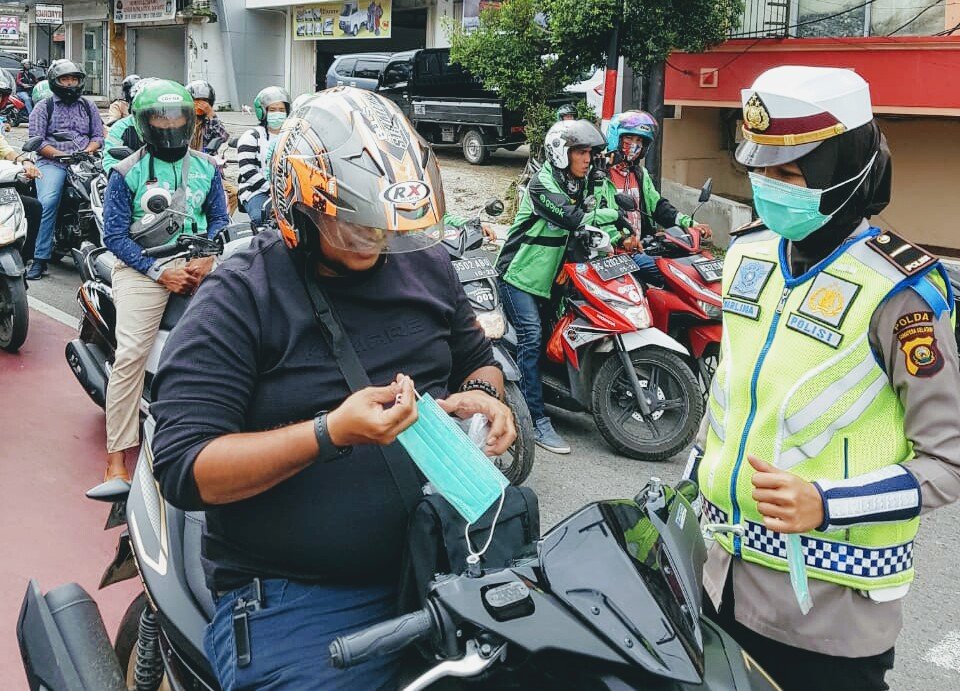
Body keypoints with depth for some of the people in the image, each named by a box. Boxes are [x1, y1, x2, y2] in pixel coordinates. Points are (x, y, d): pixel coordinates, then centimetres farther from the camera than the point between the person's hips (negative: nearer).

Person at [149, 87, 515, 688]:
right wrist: (331, 434, -26)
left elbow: (477, 359, 25)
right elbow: (184, 470, -15)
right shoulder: (238, 299, -8)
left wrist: (483, 393, 0)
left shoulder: (426, 266, 9)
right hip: (290, 591, -4)